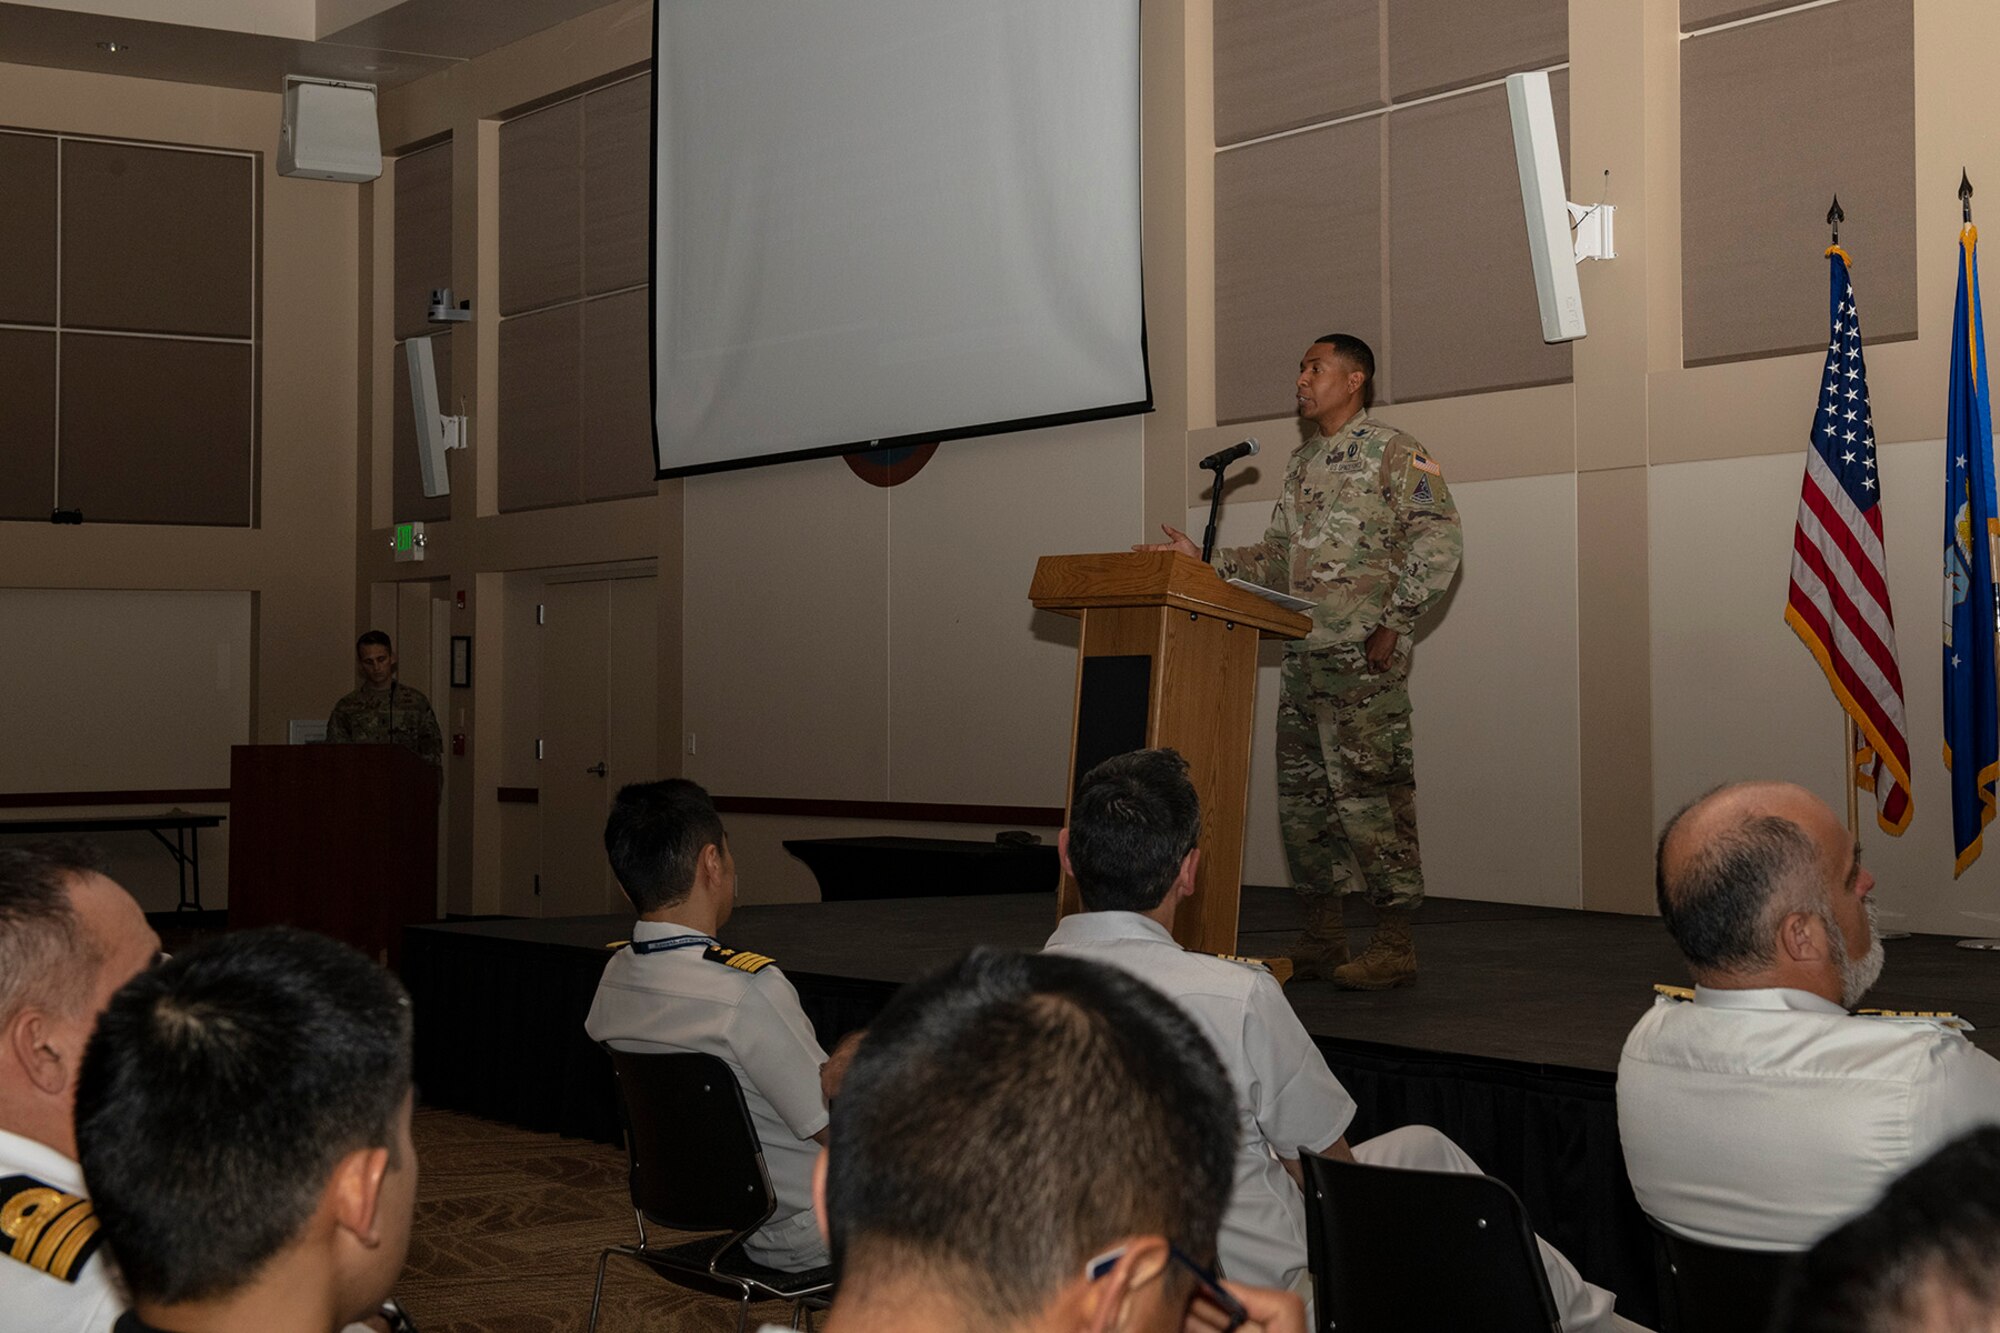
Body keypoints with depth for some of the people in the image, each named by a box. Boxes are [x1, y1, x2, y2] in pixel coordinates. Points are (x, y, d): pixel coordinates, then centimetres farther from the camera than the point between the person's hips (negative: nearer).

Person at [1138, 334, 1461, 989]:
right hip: (1303, 653, 8)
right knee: (1302, 794, 9)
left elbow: (1438, 539, -13)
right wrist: (1205, 562, 10)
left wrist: (1394, 622, -16)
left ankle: (1394, 944, -4)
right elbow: (1276, 557, 22)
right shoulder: (1301, 462, 21)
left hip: (1364, 654, -8)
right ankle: (1321, 938, 17)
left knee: (1369, 789, -9)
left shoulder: (1392, 452, -4)